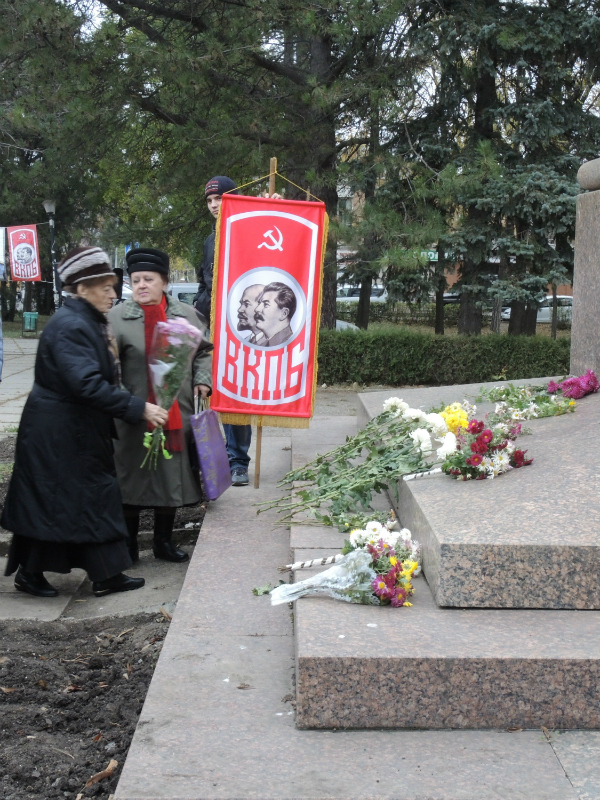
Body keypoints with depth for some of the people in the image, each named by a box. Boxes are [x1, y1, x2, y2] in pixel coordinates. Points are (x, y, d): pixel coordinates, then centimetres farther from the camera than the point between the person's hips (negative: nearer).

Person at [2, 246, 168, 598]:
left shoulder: (89, 321, 9)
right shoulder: (70, 327, -22)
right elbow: (87, 384, -32)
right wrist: (138, 408, -29)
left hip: (82, 432, 10)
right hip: (58, 434, -10)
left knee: (97, 498, 13)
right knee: (48, 501, 2)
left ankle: (107, 575, 20)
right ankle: (30, 573, 17)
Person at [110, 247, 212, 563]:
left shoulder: (186, 314, 7)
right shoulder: (117, 317, -6)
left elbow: (204, 351, 19)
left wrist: (202, 381, 4)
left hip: (177, 413, 4)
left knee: (172, 477, 12)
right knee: (132, 478, 5)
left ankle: (163, 542, 29)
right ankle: (128, 545, 20)